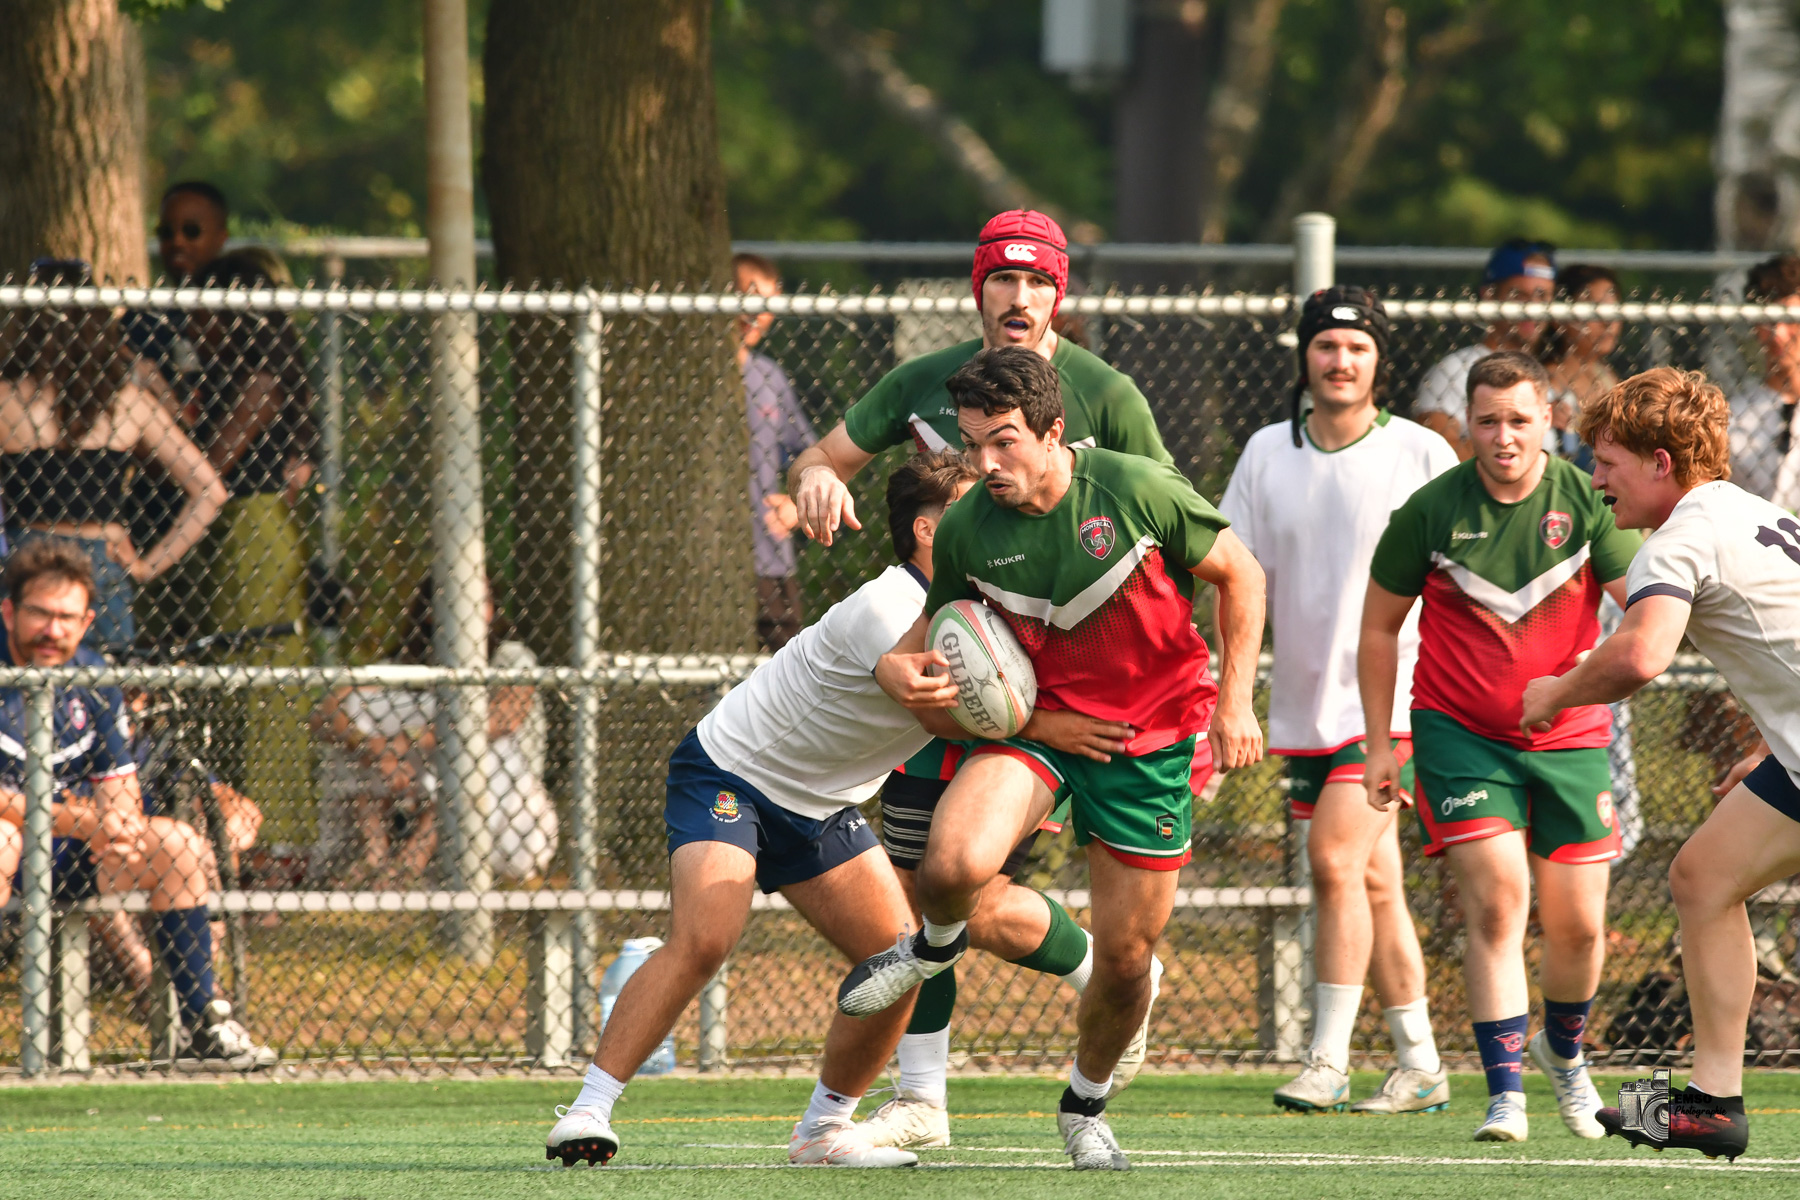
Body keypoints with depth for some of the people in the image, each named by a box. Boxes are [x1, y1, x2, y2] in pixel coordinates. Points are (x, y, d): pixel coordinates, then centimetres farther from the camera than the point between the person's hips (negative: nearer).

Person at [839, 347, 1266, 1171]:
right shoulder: (965, 531, -9)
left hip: (1150, 744, -1)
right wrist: (903, 672, -17)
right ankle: (933, 947, 9)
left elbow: (1239, 575, -3)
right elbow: (939, 641, 8)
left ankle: (1086, 1105, 31)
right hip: (1038, 725, 1)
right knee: (957, 861, -29)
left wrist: (1233, 703, -8)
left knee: (1126, 955, 1)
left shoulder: (1139, 491, -17)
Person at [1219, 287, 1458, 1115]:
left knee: (1335, 859, -17)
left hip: (1392, 696, -4)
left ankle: (1329, 1062, -16)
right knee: (1373, 884, 7)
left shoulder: (1422, 455, -4)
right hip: (1304, 704, 4)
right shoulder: (1268, 454, 6)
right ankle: (1420, 1067, 15)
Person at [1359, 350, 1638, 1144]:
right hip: (1459, 732, -1)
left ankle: (1563, 1050, 34)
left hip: (1568, 737, 1)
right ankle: (1504, 1095, -16)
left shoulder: (1586, 502, -7)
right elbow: (1381, 626, 5)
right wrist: (1379, 744, 3)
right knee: (1496, 901, -18)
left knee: (1577, 925, 3)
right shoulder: (1430, 511, -7)